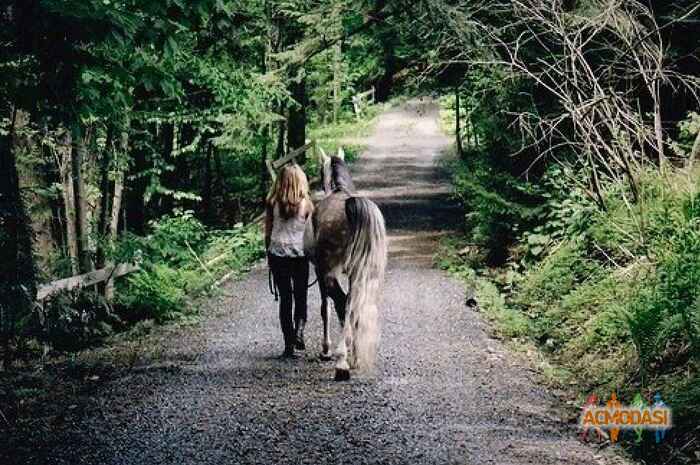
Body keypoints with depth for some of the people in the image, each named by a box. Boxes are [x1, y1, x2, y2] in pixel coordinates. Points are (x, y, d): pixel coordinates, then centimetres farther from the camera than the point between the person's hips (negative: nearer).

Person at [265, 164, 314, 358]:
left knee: (285, 298, 8)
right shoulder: (306, 204, -7)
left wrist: (268, 254, 14)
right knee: (300, 296, 12)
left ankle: (288, 344, 5)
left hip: (277, 253, 1)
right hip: (299, 254, -1)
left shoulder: (272, 204, -3)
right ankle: (299, 331, -12)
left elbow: (267, 232, 3)